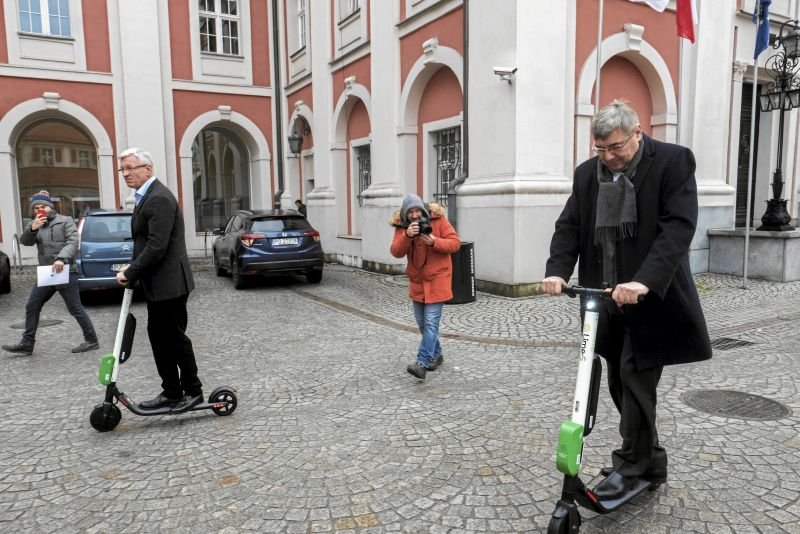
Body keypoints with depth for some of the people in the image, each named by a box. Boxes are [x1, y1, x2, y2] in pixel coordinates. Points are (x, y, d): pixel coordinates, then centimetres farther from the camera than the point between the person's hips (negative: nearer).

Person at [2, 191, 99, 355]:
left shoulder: (66, 221, 0)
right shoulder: (34, 224, 17)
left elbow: (73, 242, -14)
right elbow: (25, 242, 1)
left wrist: (61, 258, -31)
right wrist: (32, 229, -19)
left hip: (65, 272, -6)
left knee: (75, 309, -3)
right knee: (31, 307, 9)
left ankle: (91, 341, 6)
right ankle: (26, 344, 19)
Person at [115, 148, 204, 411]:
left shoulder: (159, 198, -18)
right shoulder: (146, 196, 15)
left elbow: (157, 247, -24)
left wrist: (130, 274, -16)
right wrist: (132, 272, 8)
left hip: (169, 283, -10)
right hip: (157, 284, 10)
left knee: (175, 337, 0)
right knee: (158, 336, 14)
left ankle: (192, 390, 15)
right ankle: (171, 391, 23)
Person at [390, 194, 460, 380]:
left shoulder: (438, 220, -10)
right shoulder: (401, 226, -3)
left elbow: (455, 243, -10)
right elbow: (396, 252, -14)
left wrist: (434, 242, -26)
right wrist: (407, 236, -31)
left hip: (437, 279, -5)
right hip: (417, 281, 5)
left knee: (431, 321, -12)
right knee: (422, 323, 14)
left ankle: (422, 363, -14)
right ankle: (436, 354, 32)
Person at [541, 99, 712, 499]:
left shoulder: (673, 162, -8)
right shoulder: (587, 172, 7)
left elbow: (678, 227, -18)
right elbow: (569, 226, 4)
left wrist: (643, 281, -31)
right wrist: (557, 271, -15)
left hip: (651, 296, -5)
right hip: (608, 298, 6)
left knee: (636, 377, -5)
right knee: (620, 382, 11)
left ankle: (630, 465, 12)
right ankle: (650, 462, 28)